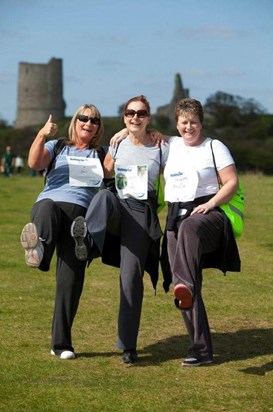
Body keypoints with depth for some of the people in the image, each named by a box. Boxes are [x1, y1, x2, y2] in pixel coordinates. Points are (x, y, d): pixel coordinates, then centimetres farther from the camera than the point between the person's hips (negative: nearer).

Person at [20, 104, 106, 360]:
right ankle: (38, 246, -77)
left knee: (71, 277, -7)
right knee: (47, 209, -41)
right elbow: (34, 163, 2)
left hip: (81, 213, 2)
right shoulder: (57, 147, 22)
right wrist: (42, 135, -12)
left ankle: (61, 343, 2)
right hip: (50, 202, -2)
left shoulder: (102, 154, 27)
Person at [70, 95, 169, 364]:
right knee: (103, 197, -35)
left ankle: (128, 345, 0)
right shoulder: (117, 145, 12)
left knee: (131, 275, -8)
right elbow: (103, 174, 25)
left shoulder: (161, 149, 3)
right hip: (117, 206, 2)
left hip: (142, 212, -2)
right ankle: (86, 239, -67)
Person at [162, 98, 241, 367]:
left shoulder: (214, 147, 5)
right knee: (185, 288, -2)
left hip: (205, 214, -5)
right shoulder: (170, 145, 17)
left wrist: (210, 203, -15)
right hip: (174, 218, 5)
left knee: (189, 228, -44)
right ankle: (201, 349, 3)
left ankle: (186, 287, -66)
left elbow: (232, 182, -2)